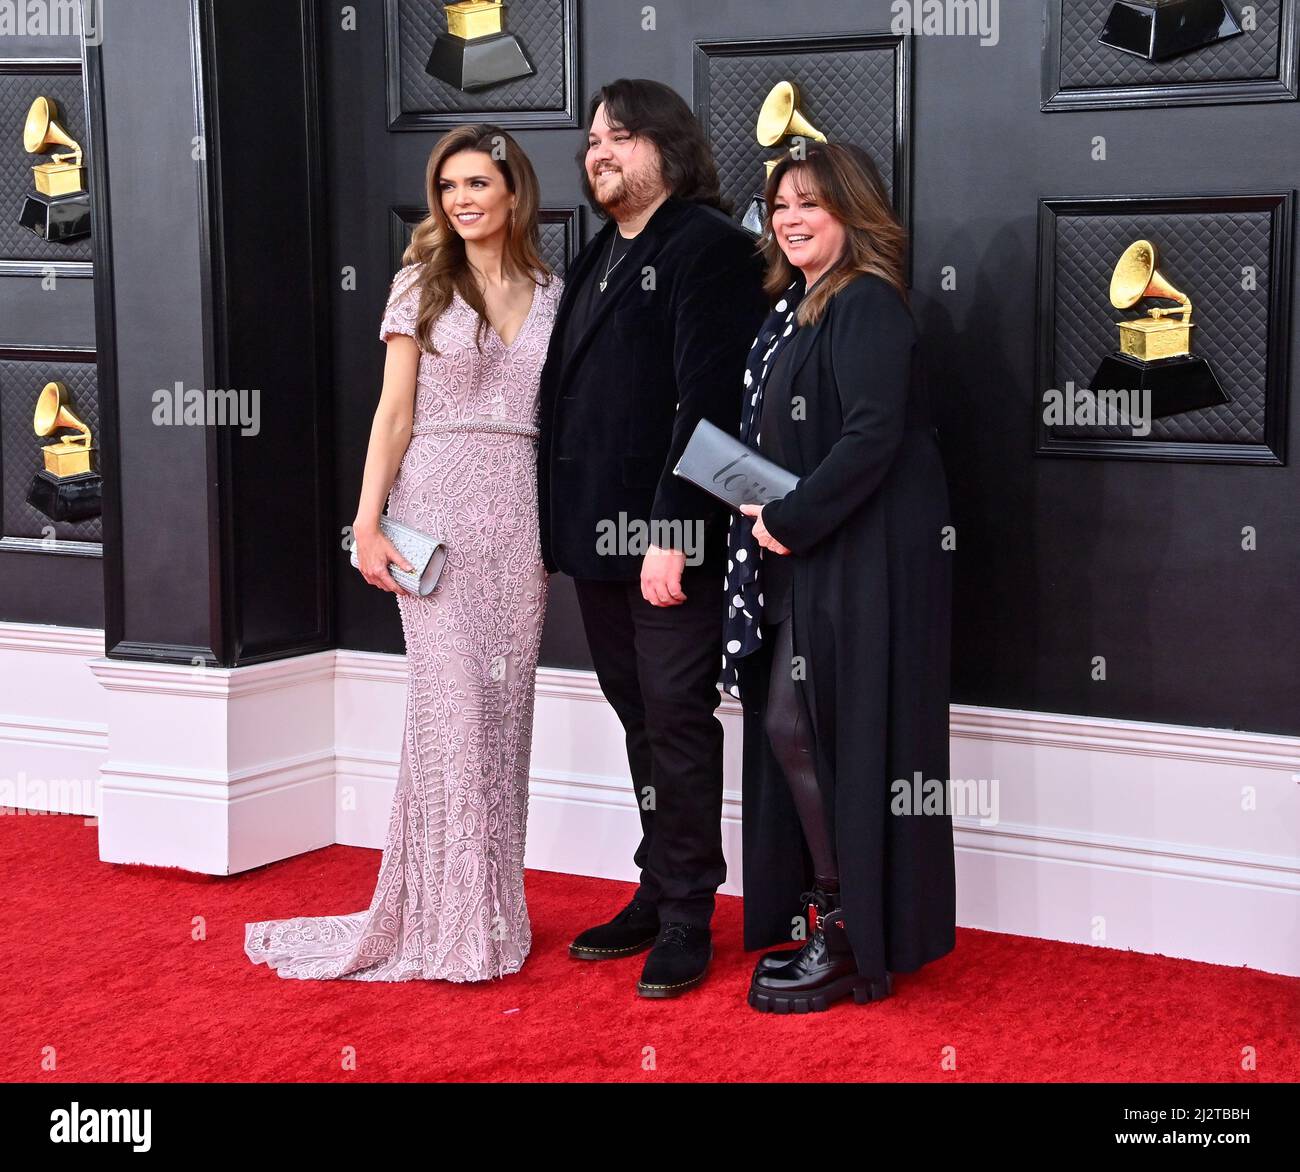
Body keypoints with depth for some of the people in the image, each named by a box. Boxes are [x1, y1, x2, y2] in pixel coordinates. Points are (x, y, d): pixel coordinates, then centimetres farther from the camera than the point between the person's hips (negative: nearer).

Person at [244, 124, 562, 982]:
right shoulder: (423, 283, 3)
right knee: (453, 701, -5)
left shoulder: (553, 294, 9)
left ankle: (495, 909, 15)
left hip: (523, 511, 3)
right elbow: (395, 412, 0)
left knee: (506, 704, 5)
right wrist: (368, 523, -7)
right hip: (439, 507, -3)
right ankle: (446, 921, 4)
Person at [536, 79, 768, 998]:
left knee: (675, 716, -2)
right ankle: (658, 894, 23)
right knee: (640, 715, 14)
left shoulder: (706, 245, -9)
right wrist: (560, 524, 11)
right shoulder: (602, 257, 19)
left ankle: (687, 920, 7)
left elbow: (708, 403, -17)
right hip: (597, 533, 8)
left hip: (670, 536, -8)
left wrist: (673, 532, -23)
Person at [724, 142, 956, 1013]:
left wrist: (791, 522, -18)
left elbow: (873, 436, -24)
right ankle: (834, 920, 21)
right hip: (804, 556, 10)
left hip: (861, 557, -10)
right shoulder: (800, 306, 14)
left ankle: (853, 943, 5)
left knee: (801, 729, -6)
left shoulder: (867, 306, -14)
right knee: (787, 729, 10)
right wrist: (757, 500, 5)